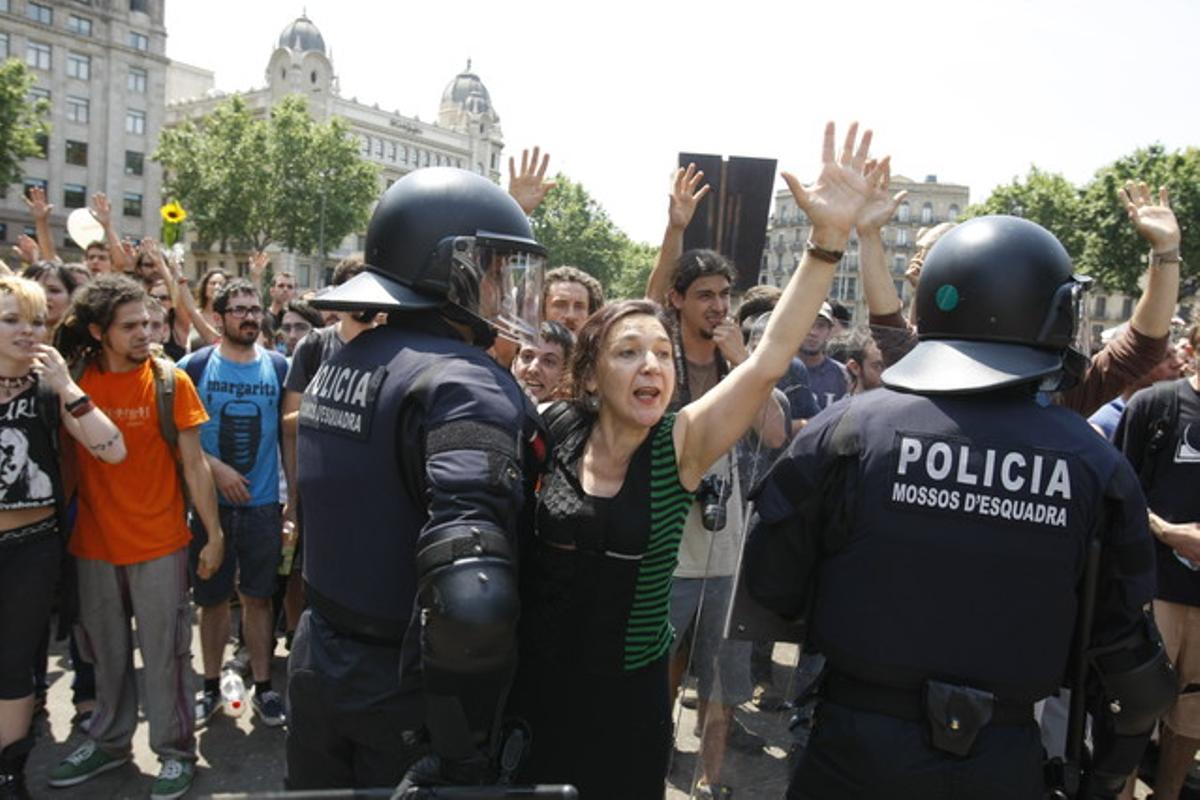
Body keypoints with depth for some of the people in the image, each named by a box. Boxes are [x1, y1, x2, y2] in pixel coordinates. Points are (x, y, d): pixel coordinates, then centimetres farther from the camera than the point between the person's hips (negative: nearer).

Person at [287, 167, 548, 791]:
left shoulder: (341, 363, 4)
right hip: (403, 694, -8)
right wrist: (464, 753, -26)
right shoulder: (463, 384, -25)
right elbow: (472, 600, -35)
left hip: (320, 666, 8)